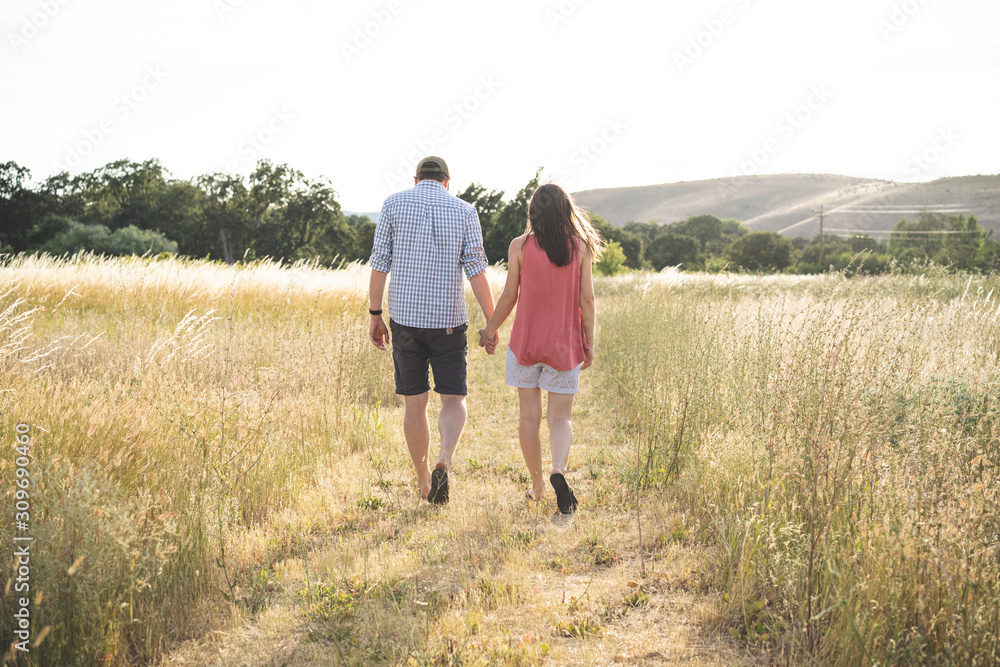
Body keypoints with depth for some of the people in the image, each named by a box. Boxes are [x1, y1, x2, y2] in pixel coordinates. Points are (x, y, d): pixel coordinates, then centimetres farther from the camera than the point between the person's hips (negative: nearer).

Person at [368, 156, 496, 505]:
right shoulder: (464, 211, 0)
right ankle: (443, 463, -18)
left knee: (414, 403, 12)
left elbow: (379, 264, -1)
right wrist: (491, 323, -2)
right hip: (448, 320, -1)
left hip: (405, 318, 1)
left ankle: (424, 480, 20)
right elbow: (476, 270, -5)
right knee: (454, 401, 8)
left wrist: (375, 315, 6)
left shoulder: (394, 203, 2)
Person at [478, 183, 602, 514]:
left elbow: (509, 296, -2)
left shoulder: (520, 246, -6)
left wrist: (490, 329, 13)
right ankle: (558, 470, -21)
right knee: (560, 417, 5)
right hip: (564, 344, 0)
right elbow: (587, 300, -3)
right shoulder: (580, 248, -3)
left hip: (526, 341, 0)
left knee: (529, 416, 11)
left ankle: (537, 486, 18)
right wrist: (589, 344, 6)